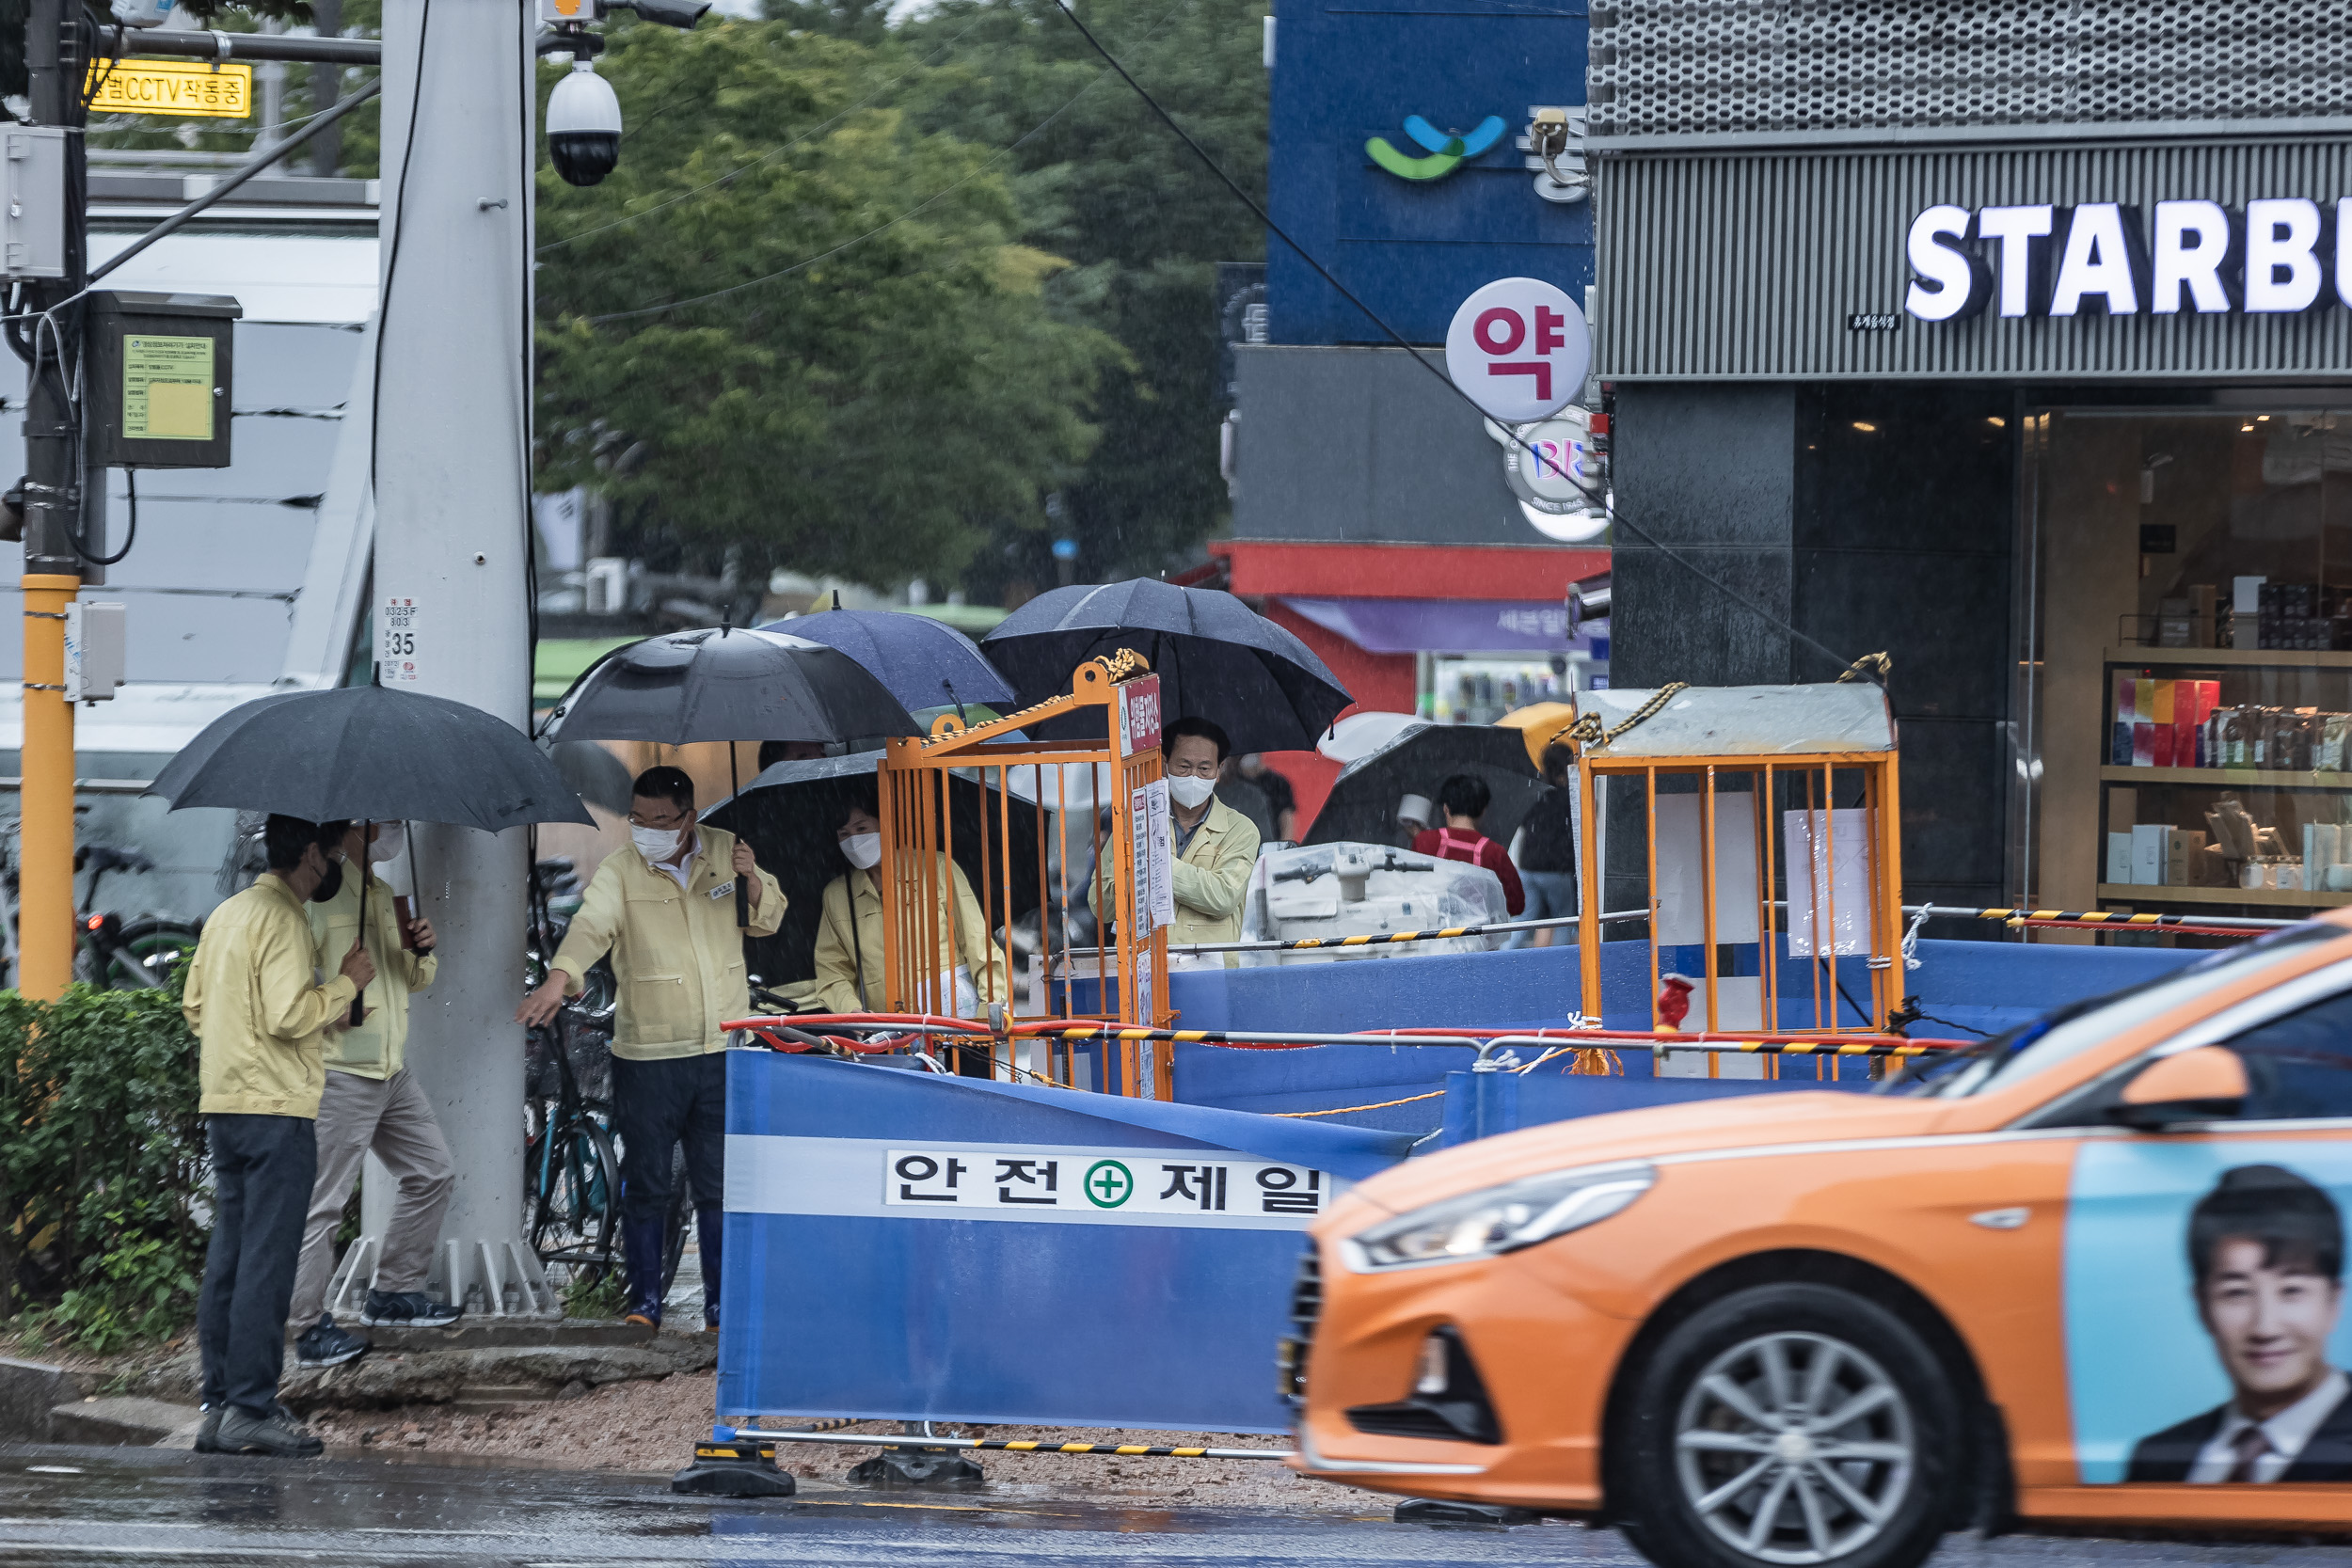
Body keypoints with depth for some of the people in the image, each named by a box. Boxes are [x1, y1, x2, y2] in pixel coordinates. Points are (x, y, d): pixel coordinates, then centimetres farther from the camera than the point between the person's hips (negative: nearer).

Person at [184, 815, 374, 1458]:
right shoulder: (283, 921, -13)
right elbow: (289, 1015, -21)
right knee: (268, 1261, -8)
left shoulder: (228, 914, 16)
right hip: (277, 1107, -9)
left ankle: (218, 1405, 10)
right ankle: (250, 1410, -10)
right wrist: (346, 983, -8)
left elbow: (194, 1004, 19)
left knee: (228, 1257, 10)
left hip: (222, 1107, 9)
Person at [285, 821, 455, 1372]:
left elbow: (412, 980, 22)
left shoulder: (384, 894, 16)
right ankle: (311, 1328, -2)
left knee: (433, 1174, 16)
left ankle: (394, 1291, 27)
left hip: (391, 1071, 9)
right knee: (322, 1203, -6)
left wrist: (421, 952, 2)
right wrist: (330, 1005, -25)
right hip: (339, 1073, -9)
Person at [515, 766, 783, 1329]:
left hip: (724, 1050, 2)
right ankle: (644, 1301, 12)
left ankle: (721, 1304, 15)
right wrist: (558, 979, -41)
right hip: (648, 1055, -2)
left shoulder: (724, 851, 5)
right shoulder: (620, 872, -5)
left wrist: (751, 881, -6)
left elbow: (768, 919, 16)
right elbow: (591, 924, -22)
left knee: (719, 1183, 6)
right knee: (645, 1183, 1)